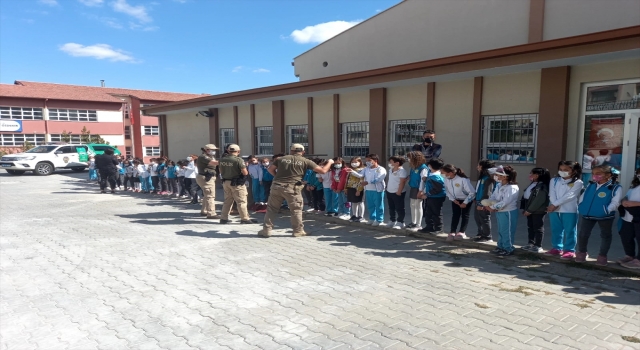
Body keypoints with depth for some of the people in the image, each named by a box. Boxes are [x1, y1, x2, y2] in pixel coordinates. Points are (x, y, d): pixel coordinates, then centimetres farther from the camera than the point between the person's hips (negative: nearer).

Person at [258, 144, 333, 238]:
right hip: (292, 188, -3)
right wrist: (330, 162, 22)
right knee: (296, 210, 12)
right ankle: (298, 231, 17)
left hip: (277, 186, 3)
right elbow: (323, 171, 4)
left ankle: (266, 230, 15)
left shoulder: (282, 159, 12)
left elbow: (270, 169, 17)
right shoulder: (306, 161, 4)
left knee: (271, 208, 13)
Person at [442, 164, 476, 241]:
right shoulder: (446, 179, -21)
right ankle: (452, 232, 2)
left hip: (466, 199, -4)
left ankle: (462, 232, 7)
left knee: (465, 215, 1)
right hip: (455, 200, 4)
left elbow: (472, 192, -25)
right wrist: (453, 199, -11)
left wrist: (465, 202, -20)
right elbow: (447, 190, -3)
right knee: (455, 215, 1)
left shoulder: (463, 179, -35)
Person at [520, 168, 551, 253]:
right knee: (530, 227, 15)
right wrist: (525, 209, 8)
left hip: (538, 211, -9)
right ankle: (531, 243, 25)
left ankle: (538, 246, 8)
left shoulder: (542, 186, -16)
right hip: (530, 210, 9)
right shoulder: (532, 184, 15)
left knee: (538, 228, 0)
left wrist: (529, 210, -20)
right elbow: (525, 196, 16)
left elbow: (539, 200, -22)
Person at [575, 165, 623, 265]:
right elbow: (582, 197, 12)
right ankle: (581, 253, 25)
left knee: (605, 235, 13)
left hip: (605, 217, -3)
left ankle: (602, 256, 28)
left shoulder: (616, 188, -10)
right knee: (583, 234, 5)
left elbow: (615, 203, -16)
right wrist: (580, 207, 2)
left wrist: (606, 211, -24)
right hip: (587, 215, 4)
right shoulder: (590, 185, 6)